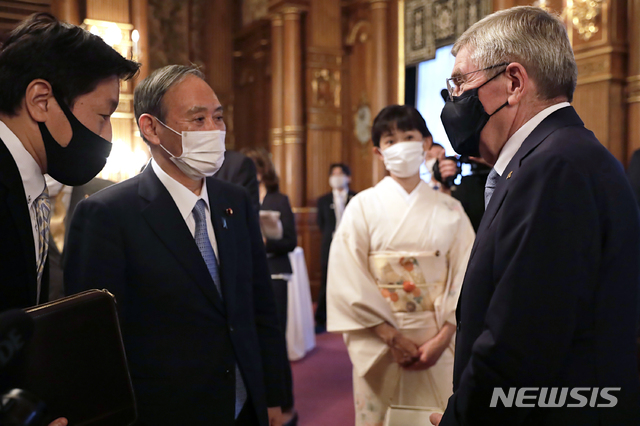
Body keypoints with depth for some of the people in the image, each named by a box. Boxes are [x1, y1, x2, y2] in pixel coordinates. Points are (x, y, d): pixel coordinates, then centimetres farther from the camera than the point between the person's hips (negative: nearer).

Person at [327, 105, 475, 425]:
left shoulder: (449, 210, 3)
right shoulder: (363, 206, -2)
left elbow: (465, 277, -1)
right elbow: (349, 280, -8)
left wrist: (442, 338, -12)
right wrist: (392, 338, -13)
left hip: (438, 343, 1)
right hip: (378, 342, -1)